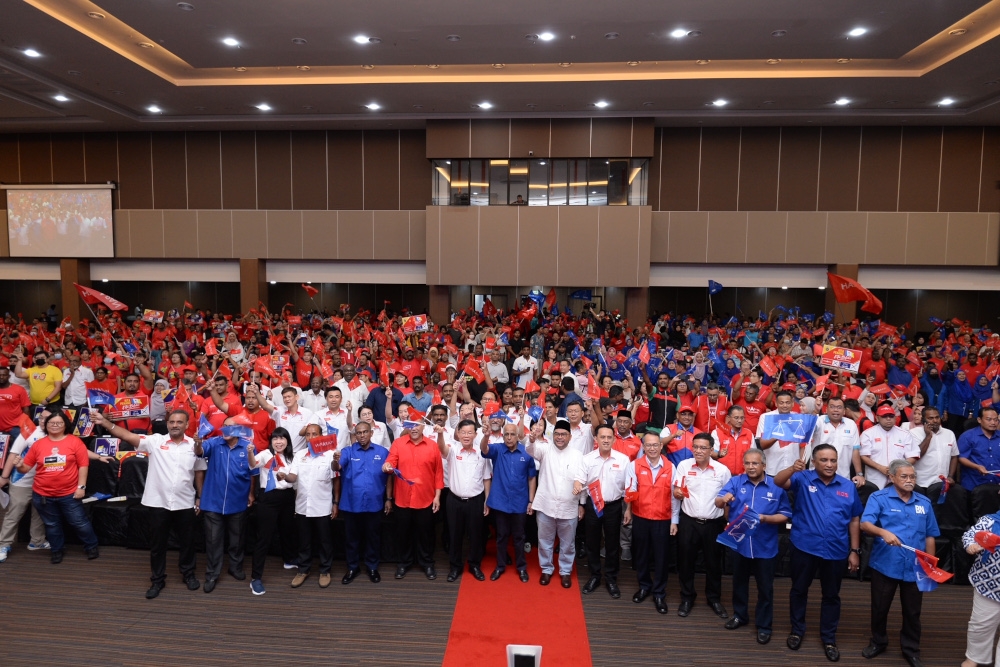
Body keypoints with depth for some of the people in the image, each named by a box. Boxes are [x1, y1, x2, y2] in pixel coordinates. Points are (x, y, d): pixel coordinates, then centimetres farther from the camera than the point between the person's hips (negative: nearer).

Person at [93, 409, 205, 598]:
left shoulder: (194, 445, -1)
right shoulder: (155, 441, -4)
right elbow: (127, 436, -14)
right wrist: (105, 423, -27)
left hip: (184, 504, 1)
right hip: (157, 503, 0)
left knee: (187, 541, 15)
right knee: (157, 544, 13)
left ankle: (188, 574, 34)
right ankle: (158, 580, 30)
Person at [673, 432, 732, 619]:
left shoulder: (723, 470, -6)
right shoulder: (683, 466, -6)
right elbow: (676, 493, 1)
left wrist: (729, 523, 0)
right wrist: (675, 507, -10)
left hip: (714, 523, 0)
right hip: (688, 522, 0)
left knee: (713, 562, 14)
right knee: (685, 561, 10)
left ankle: (714, 598, 35)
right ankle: (687, 597, 29)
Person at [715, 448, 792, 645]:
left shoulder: (776, 486, -6)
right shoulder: (735, 481, -5)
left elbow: (785, 515, -6)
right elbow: (717, 503, -16)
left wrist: (765, 518, -24)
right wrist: (723, 499, -39)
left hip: (765, 547, -1)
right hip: (739, 544, 2)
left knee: (765, 588, 11)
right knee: (739, 583, 19)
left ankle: (764, 625, 28)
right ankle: (740, 615, 39)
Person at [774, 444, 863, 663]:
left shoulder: (848, 486, 0)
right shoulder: (803, 478, -8)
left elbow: (854, 520, 5)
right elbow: (778, 482, -25)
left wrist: (855, 551, 3)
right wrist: (793, 469, -45)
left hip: (836, 551, 2)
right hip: (804, 547, -1)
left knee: (831, 595, 15)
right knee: (799, 590, 13)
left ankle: (829, 638, 32)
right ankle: (797, 630, 32)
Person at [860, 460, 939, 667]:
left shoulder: (924, 502, 5)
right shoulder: (879, 498, -8)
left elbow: (929, 536, 10)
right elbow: (865, 524, -19)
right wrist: (883, 532, -38)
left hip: (915, 568, 3)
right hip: (885, 565, -3)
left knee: (912, 611, 15)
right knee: (880, 607, 14)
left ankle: (911, 650, 34)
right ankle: (878, 642, 34)